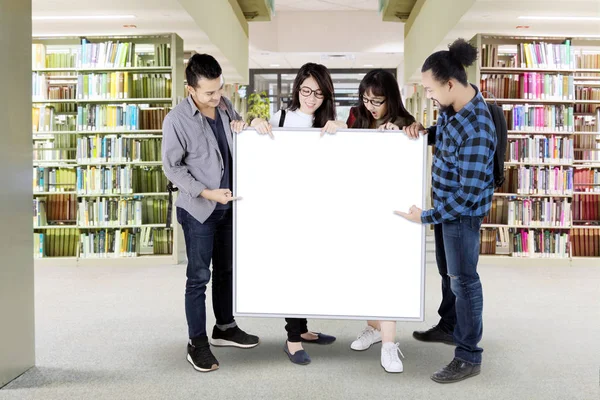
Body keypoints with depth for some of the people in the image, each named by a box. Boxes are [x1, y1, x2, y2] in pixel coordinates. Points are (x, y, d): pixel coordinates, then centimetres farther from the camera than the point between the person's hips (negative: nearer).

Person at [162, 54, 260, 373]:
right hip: (198, 209, -6)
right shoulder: (176, 120, -16)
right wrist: (206, 193, -19)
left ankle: (225, 327, 34)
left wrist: (242, 126, -5)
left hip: (228, 205, 6)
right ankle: (197, 342, 15)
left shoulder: (225, 105, 3)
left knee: (226, 269, 17)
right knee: (199, 276, 1)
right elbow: (172, 167, -11)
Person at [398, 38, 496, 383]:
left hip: (463, 210, -9)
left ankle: (469, 357, 16)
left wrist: (426, 216, -20)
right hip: (446, 202, 9)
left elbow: (468, 193, -28)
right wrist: (423, 131, -1)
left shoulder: (477, 129, -31)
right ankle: (449, 327, 43)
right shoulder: (452, 106, -3)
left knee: (463, 279, 1)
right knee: (447, 271, 22)